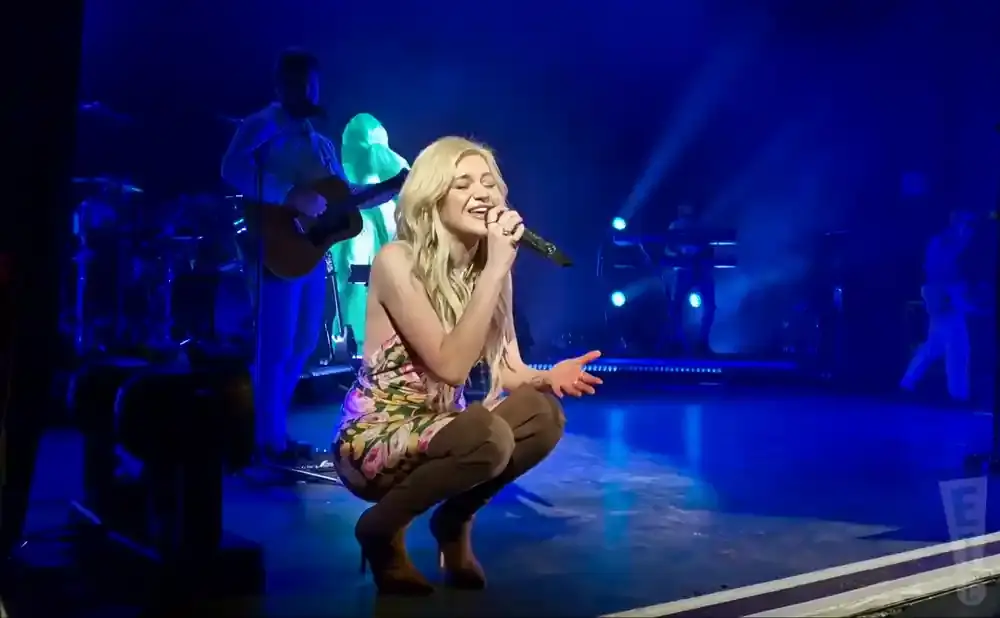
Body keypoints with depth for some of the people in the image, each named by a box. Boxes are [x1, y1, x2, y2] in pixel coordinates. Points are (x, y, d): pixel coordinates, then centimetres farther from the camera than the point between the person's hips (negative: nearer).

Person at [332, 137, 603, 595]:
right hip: (373, 439, -6)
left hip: (433, 429, 6)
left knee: (544, 414, -18)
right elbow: (451, 367, -28)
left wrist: (546, 378, -24)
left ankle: (455, 520, 8)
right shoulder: (397, 261, -19)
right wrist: (496, 269, -29)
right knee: (488, 435, -32)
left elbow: (509, 372, -1)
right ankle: (383, 528, -4)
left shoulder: (488, 266, 1)